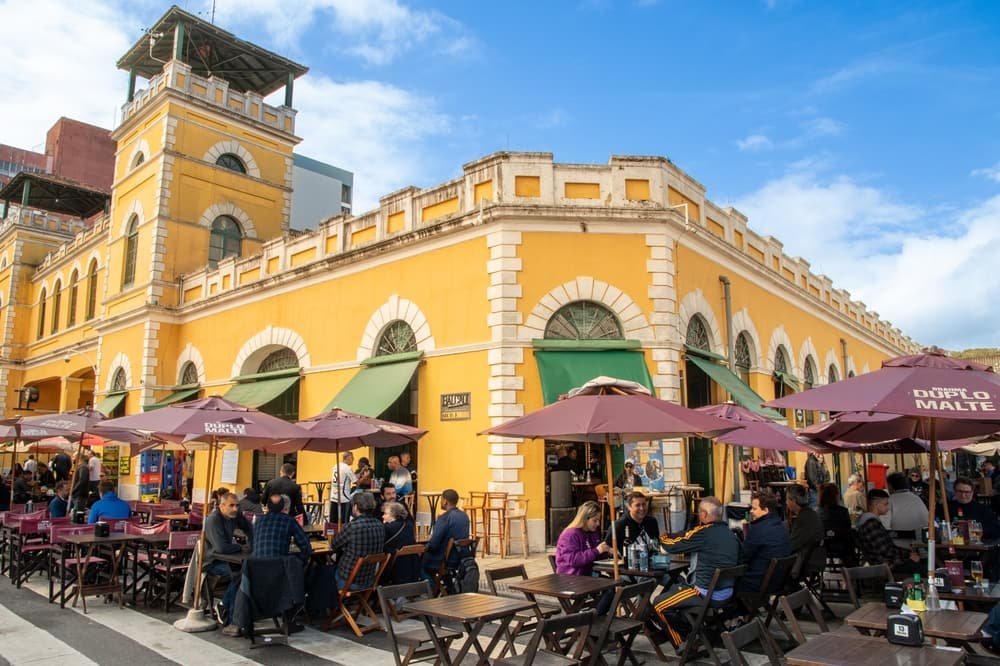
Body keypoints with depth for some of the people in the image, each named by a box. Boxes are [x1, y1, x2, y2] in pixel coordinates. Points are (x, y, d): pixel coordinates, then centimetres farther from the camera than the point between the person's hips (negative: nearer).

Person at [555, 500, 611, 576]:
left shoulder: (594, 533, 15)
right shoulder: (570, 535, -11)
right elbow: (572, 560, -23)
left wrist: (607, 552, 5)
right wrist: (596, 551, -25)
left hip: (588, 575, 8)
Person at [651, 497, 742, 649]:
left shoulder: (703, 532, -18)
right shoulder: (730, 533, 3)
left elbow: (673, 546, -11)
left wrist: (662, 538, 11)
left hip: (707, 593, -8)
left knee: (659, 604, 4)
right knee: (675, 587, 27)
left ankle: (683, 643, 15)